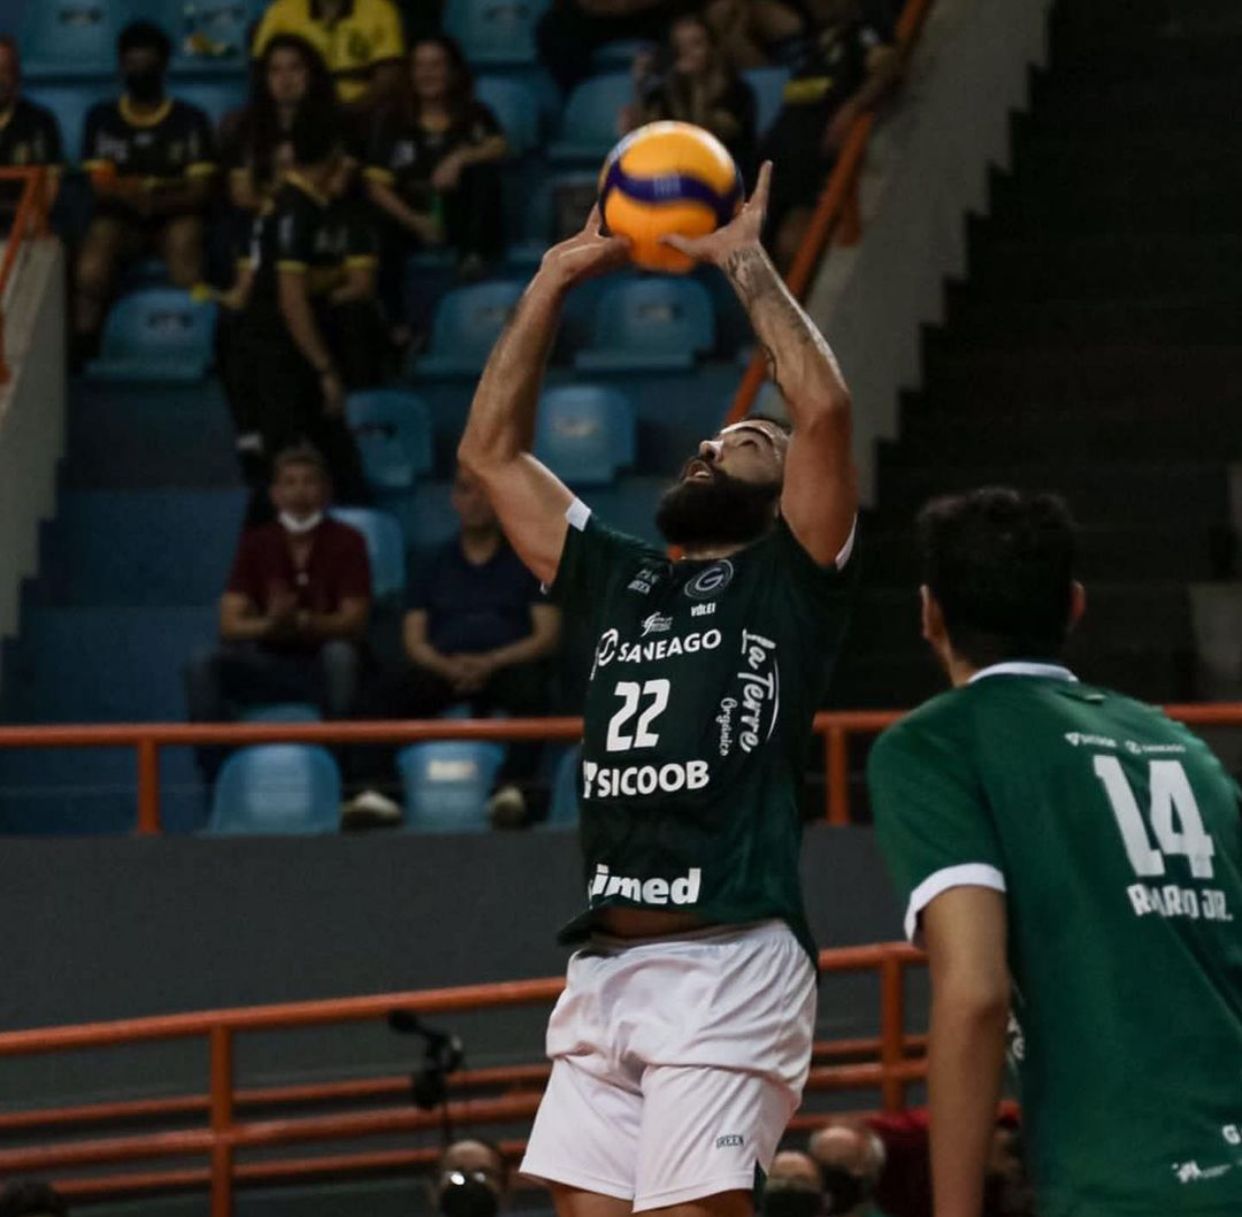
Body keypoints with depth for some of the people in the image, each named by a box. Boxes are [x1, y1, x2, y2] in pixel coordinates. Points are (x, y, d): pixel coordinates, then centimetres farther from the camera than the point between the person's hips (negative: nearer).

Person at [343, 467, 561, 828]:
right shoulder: (436, 565, 21)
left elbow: (547, 636, 3)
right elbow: (415, 641, 12)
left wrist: (490, 662, -15)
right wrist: (447, 666, -12)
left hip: (507, 664, -3)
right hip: (443, 671, 3)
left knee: (530, 688, -39)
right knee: (379, 695, -26)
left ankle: (514, 787, -52)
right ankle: (373, 792, -41)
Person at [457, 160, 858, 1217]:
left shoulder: (789, 578, 7)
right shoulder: (618, 582, 23)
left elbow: (825, 407, -8)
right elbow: (490, 450, 24)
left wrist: (748, 265, 2)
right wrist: (557, 279, 19)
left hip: (730, 964, -6)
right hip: (604, 967, 6)